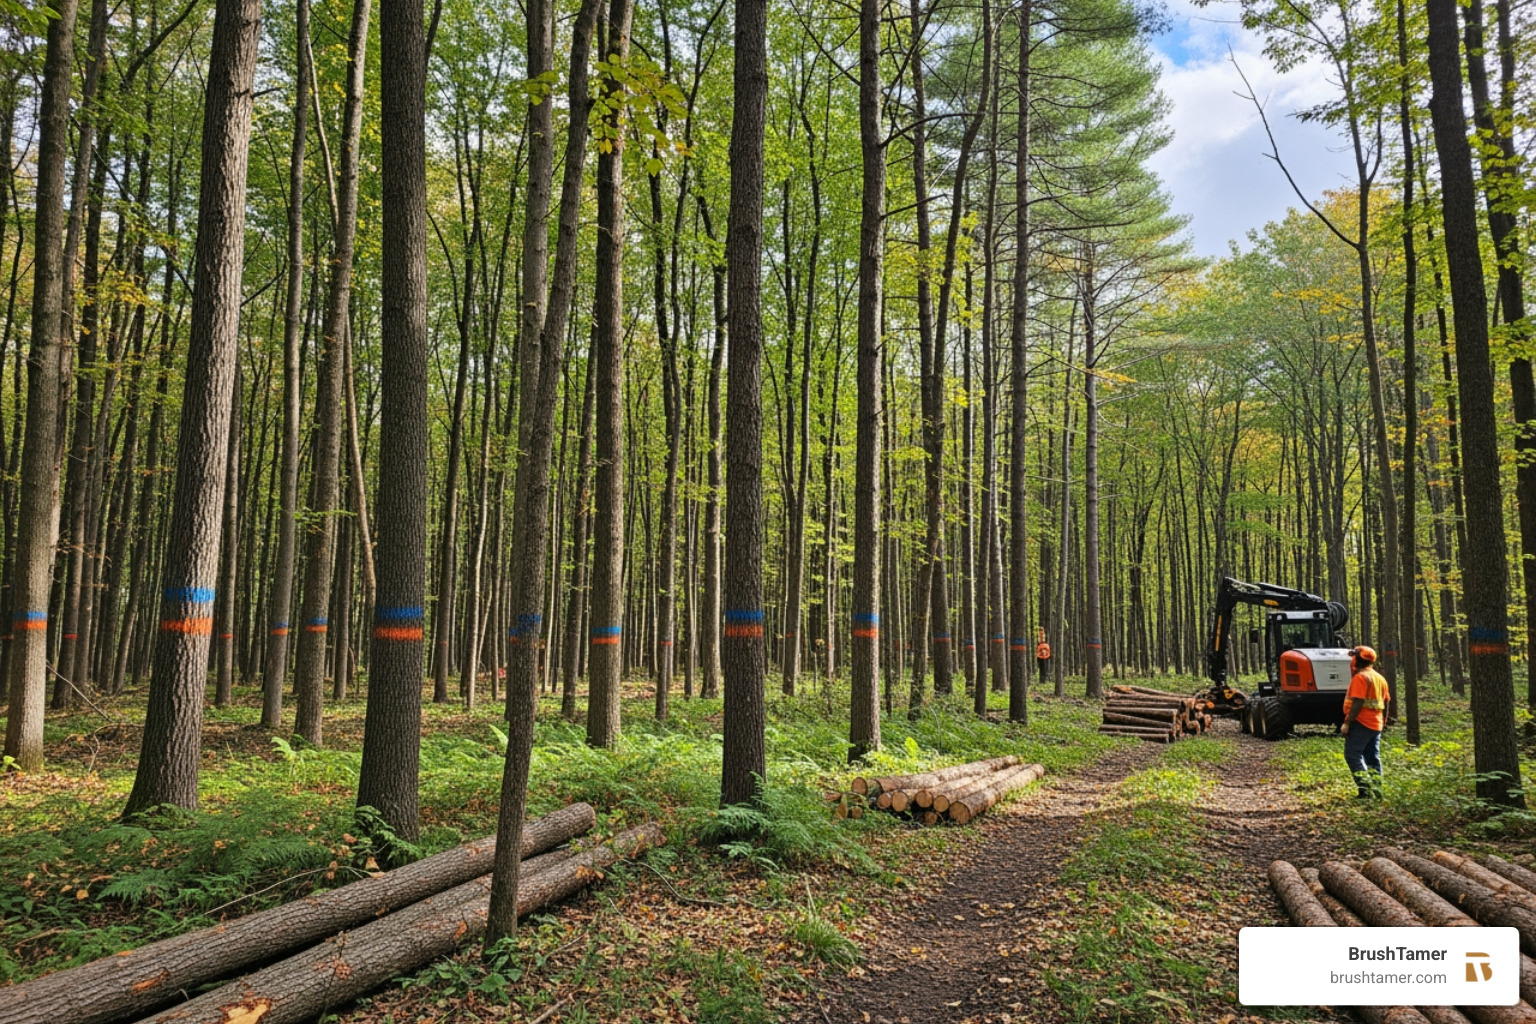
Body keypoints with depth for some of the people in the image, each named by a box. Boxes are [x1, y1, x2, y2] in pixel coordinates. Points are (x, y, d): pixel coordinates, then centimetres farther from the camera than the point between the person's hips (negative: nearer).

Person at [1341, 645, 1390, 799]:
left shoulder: (1360, 677, -14)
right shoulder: (1380, 678, 15)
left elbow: (1358, 703, -21)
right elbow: (1385, 702, 16)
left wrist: (1347, 723, -19)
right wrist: (1383, 721, 24)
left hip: (1361, 723, -9)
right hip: (1376, 725, 9)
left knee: (1352, 754, -7)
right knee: (1373, 757, 12)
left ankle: (1365, 787, -14)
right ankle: (1376, 788, 12)